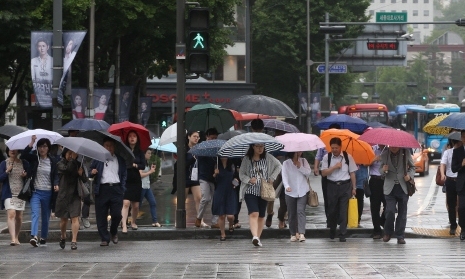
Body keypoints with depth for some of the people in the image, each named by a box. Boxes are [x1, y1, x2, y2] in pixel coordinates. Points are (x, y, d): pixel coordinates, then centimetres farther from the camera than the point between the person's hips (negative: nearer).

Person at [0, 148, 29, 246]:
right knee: (11, 214, -16)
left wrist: (25, 175, -9)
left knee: (19, 217, 5)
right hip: (9, 194, -2)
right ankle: (13, 238, -23)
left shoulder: (24, 163, 7)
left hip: (21, 193, 2)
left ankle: (16, 237, 20)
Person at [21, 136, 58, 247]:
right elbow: (23, 155, -15)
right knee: (35, 213, -17)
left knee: (46, 217, 10)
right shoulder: (34, 158, 2)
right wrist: (31, 143, -21)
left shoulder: (53, 161, 3)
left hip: (48, 192, 1)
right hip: (36, 191, -1)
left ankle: (43, 237, 24)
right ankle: (34, 236, -30)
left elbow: (56, 176, 7)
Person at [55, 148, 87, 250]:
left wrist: (81, 174, -12)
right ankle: (63, 237, 32)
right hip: (63, 195, -1)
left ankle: (74, 240, -9)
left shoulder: (78, 164, 7)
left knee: (75, 217, -10)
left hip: (75, 194, 1)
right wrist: (72, 160, -18)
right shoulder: (60, 164, 0)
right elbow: (66, 169, -22)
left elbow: (85, 180, 7)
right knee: (64, 218, 9)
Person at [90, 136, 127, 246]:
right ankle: (104, 238, 6)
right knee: (101, 216, -2)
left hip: (116, 189, 0)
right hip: (102, 189, 0)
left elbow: (124, 174, 15)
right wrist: (92, 173, -9)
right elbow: (91, 170, 15)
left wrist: (122, 188, 3)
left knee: (117, 214, -6)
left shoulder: (120, 159, 15)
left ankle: (114, 232, 21)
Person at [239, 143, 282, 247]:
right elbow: (241, 174, 2)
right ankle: (255, 236, -32)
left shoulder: (268, 157, 2)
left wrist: (272, 177, 2)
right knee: (254, 214, -20)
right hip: (250, 191, -3)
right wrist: (249, 180, -17)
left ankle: (258, 238, 18)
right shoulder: (246, 159, -1)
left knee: (261, 216, 9)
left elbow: (278, 166, 14)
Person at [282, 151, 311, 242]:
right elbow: (284, 176, -11)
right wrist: (287, 186, -28)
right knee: (291, 213, 3)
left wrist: (300, 167, -13)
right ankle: (293, 234, 14)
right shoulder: (286, 163, 1)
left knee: (301, 211, -13)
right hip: (291, 192, 0)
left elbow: (308, 172, 1)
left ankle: (301, 233, -20)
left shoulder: (303, 161, 9)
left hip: (302, 191, 0)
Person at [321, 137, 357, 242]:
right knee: (332, 210, 8)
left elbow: (352, 173, 5)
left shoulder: (347, 157, 0)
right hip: (332, 186, 1)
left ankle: (342, 235, 0)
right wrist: (334, 167, -15)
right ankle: (332, 231, 31)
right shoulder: (327, 157, 1)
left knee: (343, 211, -4)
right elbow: (324, 173, -3)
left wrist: (354, 188, 4)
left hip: (345, 186, -1)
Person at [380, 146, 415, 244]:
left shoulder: (406, 153, 1)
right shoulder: (385, 155, 2)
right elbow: (380, 170, 10)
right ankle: (388, 233, 11)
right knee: (390, 211, -11)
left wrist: (409, 175, -9)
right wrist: (384, 170, -14)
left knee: (402, 213, 3)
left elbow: (412, 167, 11)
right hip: (390, 188, -1)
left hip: (403, 187, 1)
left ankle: (400, 236, 12)